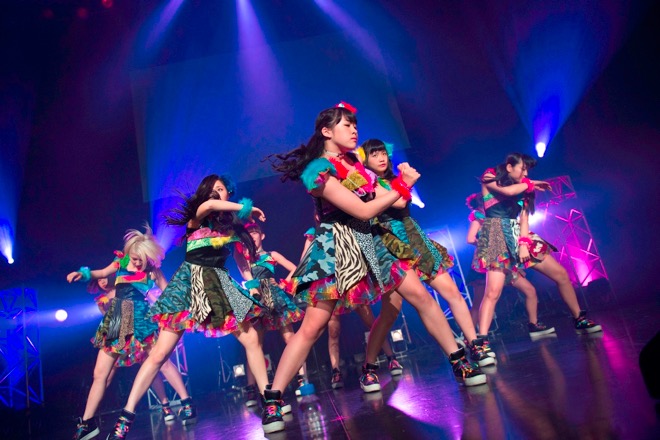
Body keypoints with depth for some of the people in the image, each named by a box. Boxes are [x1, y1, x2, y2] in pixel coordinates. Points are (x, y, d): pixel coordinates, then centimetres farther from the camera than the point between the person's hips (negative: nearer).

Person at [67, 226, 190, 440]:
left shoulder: (152, 271, -2)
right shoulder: (121, 261, 3)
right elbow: (101, 273, 15)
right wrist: (83, 274, -1)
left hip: (140, 322, -3)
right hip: (116, 324, 3)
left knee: (162, 363, -2)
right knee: (101, 373, 3)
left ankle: (186, 402, 9)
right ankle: (87, 422, 14)